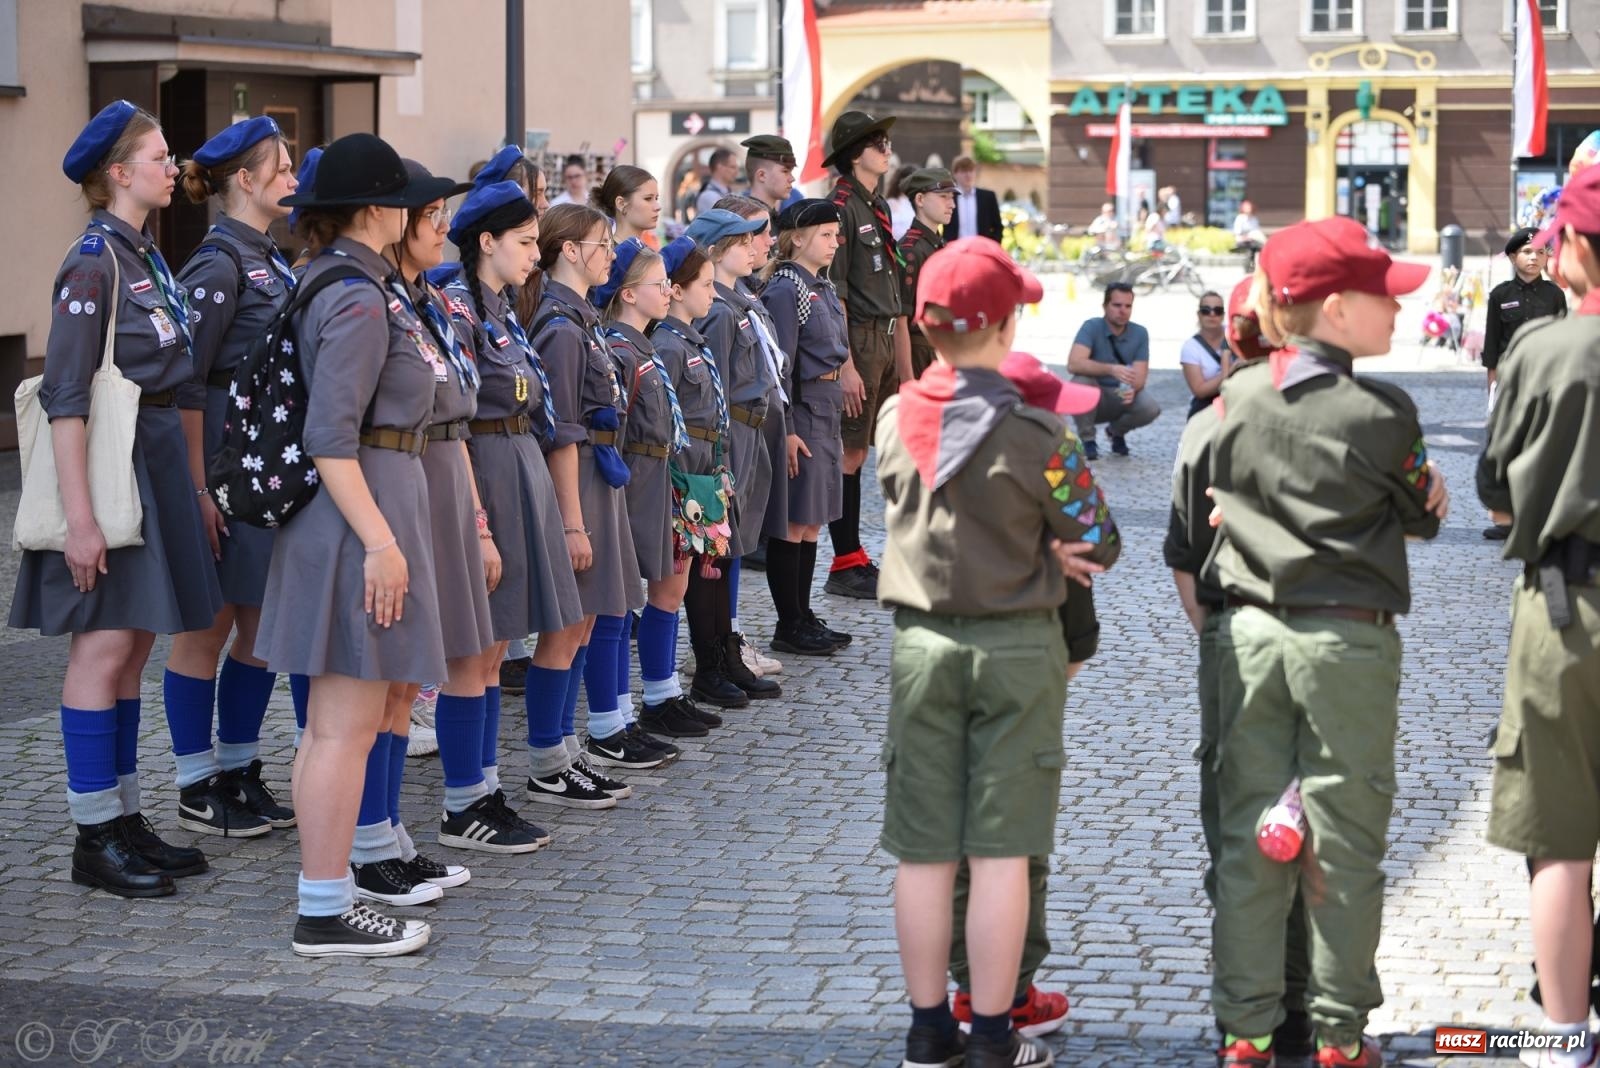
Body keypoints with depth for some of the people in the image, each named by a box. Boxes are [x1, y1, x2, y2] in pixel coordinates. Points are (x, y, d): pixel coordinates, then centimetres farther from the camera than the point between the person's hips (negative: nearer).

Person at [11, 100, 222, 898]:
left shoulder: (145, 256, 13)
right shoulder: (94, 263, -14)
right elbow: (63, 397, -18)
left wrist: (187, 480, 16)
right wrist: (79, 516, -23)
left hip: (156, 454, 9)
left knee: (134, 646, 11)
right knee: (104, 645, -4)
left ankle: (125, 821, 18)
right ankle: (94, 839, 2)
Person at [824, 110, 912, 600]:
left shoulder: (878, 206, 16)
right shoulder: (841, 206, -13)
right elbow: (833, 293, -17)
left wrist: (901, 357, 19)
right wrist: (845, 365, -20)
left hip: (884, 338, 9)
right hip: (857, 339, -9)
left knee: (858, 450, 12)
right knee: (849, 453, -5)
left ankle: (855, 558, 17)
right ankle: (845, 566, 0)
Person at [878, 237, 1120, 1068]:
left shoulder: (894, 421, -1)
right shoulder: (1032, 433, -13)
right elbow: (1099, 544, -7)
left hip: (920, 643, 4)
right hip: (1018, 648, -4)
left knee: (924, 851, 9)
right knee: (1000, 852, 2)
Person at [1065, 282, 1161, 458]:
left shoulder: (1140, 333, -5)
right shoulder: (1091, 327, -15)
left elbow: (1140, 375, -12)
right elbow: (1073, 364, -31)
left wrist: (1132, 389, -37)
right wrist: (1111, 369, -45)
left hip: (1122, 398, 2)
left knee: (1150, 408, -27)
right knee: (1081, 381, -35)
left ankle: (1117, 431, 8)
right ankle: (1087, 440, -11)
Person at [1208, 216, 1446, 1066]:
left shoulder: (1237, 397, 2)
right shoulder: (1382, 413, -11)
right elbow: (1423, 518, 2)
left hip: (1250, 634, 4)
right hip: (1349, 641, -4)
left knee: (1247, 835, 9)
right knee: (1345, 843, 6)